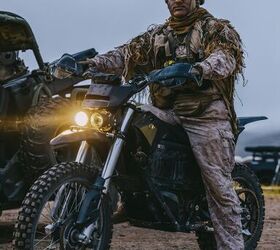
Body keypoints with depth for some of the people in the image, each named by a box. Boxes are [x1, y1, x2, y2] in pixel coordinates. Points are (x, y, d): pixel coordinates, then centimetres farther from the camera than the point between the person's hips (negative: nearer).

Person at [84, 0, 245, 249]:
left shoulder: (216, 28, 7)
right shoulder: (156, 35, 23)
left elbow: (226, 55, -14)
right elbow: (128, 54, 12)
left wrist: (196, 69, -35)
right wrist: (91, 63, -5)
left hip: (205, 114, -5)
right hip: (166, 114, 6)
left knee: (219, 186, -9)